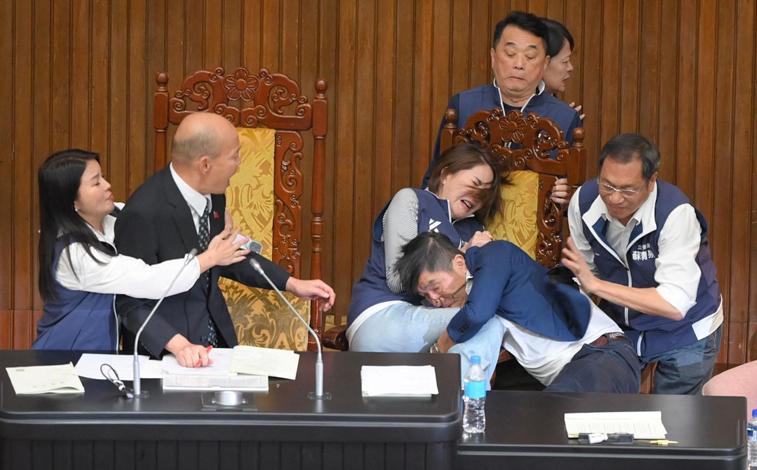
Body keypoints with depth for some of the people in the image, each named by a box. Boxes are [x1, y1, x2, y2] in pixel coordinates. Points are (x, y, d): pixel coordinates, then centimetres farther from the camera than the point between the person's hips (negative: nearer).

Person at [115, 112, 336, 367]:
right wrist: (179, 345, -31)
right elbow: (130, 303, -17)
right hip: (162, 347, -6)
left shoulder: (212, 196, -2)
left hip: (217, 334, 6)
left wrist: (292, 283, 11)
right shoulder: (143, 214, -23)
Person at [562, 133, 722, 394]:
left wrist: (596, 285, -38)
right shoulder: (583, 202, -17)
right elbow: (585, 275, -5)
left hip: (685, 332, -4)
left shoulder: (675, 213, -32)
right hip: (621, 324, 4)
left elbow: (674, 304, -37)